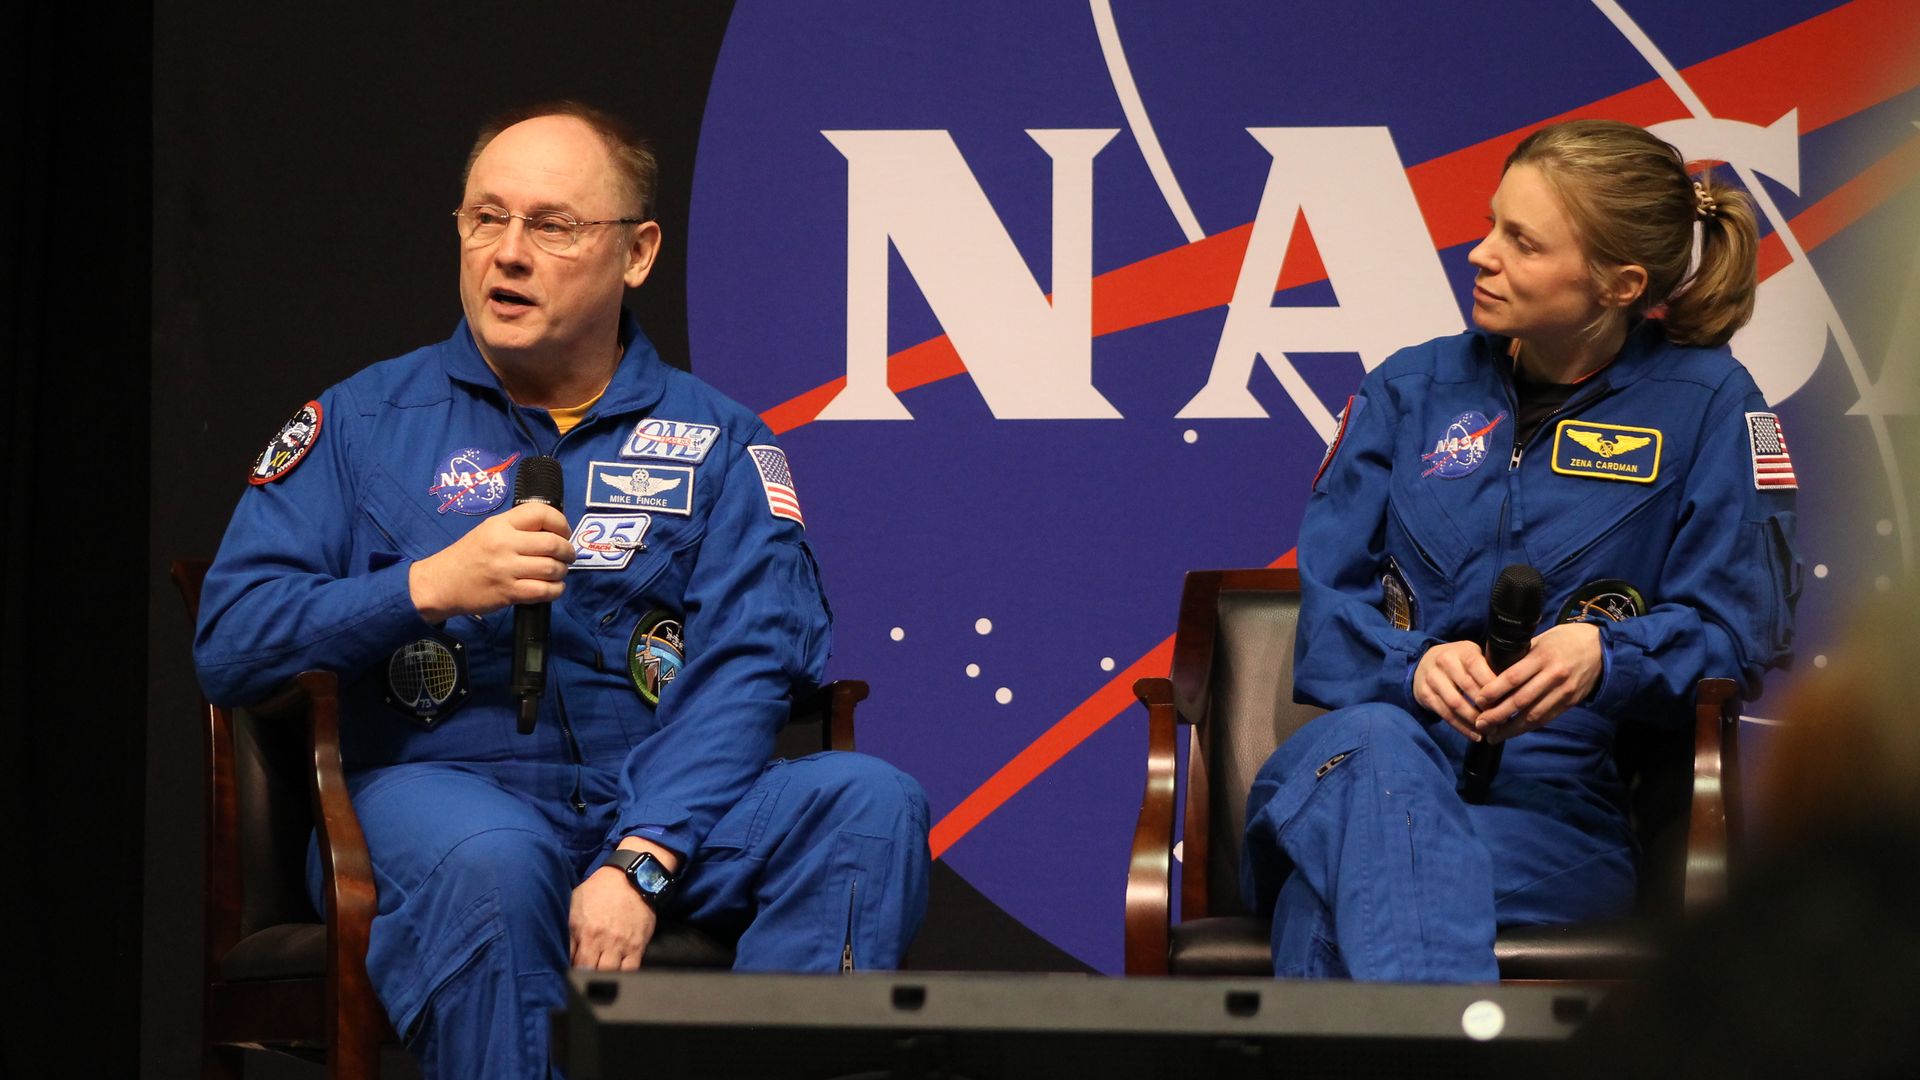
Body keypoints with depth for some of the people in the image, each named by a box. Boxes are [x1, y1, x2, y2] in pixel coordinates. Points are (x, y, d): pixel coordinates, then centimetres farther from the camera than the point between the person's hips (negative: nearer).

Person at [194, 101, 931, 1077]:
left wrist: (639, 860, -19)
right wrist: (429, 586, -13)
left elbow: (745, 666, -3)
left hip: (661, 803, 2)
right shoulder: (362, 422, 10)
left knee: (870, 804, -25)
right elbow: (228, 643, 2)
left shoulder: (714, 441, 11)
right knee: (487, 860, -38)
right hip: (438, 784, -2)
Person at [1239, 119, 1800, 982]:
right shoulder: (1408, 392, 20)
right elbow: (1328, 604, 10)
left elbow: (1738, 626, 5)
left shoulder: (1706, 407, 12)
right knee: (1374, 745, -41)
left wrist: (1603, 656, -17)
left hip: (1562, 801, -1)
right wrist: (1414, 665, -14)